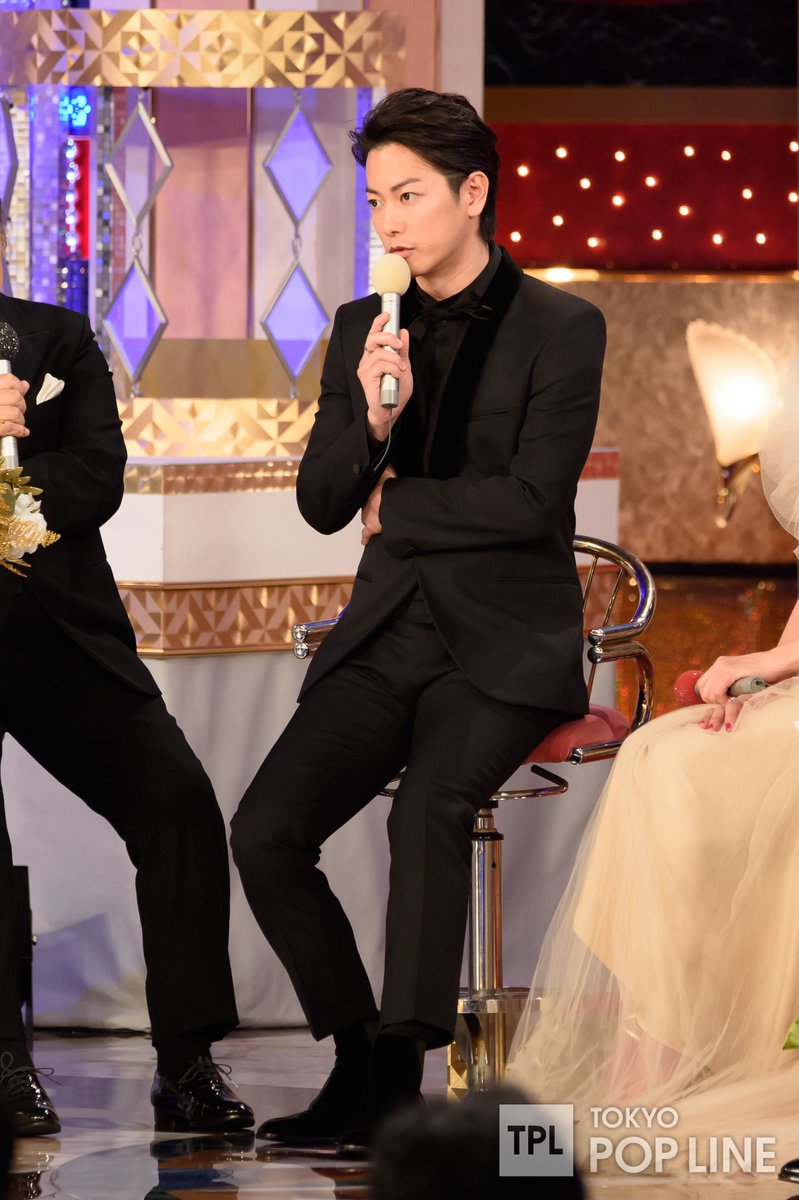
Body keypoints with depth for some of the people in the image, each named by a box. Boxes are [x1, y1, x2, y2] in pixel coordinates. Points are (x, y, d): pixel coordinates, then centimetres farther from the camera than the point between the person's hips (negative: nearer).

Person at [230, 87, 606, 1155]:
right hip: (387, 634, 5)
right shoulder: (363, 329, 11)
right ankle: (360, 1063, -2)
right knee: (266, 830, -16)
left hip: (505, 644, -5)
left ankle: (403, 1080, -27)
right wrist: (371, 418, -11)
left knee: (430, 805, -33)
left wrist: (396, 503, -3)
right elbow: (321, 504, 8)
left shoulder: (562, 328, -4)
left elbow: (534, 499, -13)